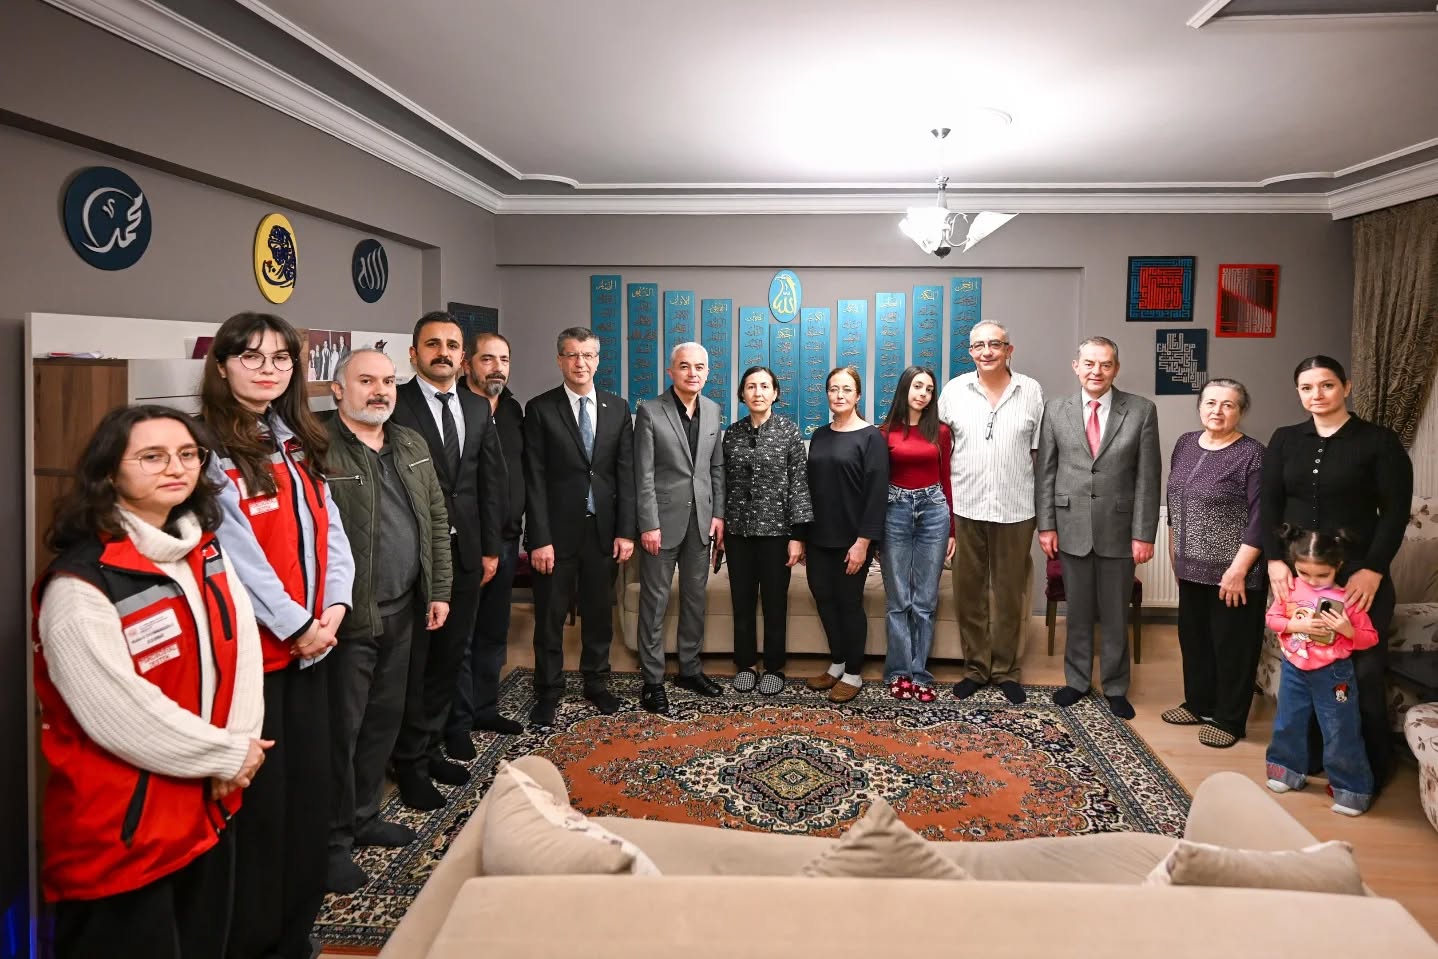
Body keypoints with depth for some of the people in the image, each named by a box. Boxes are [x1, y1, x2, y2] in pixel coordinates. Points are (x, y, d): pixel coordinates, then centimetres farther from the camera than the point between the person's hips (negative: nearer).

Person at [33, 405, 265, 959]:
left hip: (208, 806, 7)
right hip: (119, 828, -7)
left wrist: (237, 748, -10)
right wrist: (227, 755, -14)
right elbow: (120, 714, -22)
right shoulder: (80, 585, -19)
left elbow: (244, 647, 2)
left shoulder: (207, 550, 5)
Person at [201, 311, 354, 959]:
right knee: (259, 798, 3)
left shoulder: (298, 441, 12)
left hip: (310, 640, 7)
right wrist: (294, 624, -14)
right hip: (249, 646, -7)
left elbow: (328, 528, 8)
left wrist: (335, 604, -6)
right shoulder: (208, 446, -10)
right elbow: (236, 550, -15)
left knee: (311, 788, 12)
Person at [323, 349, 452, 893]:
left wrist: (438, 591, 11)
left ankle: (364, 818, 35)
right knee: (341, 730, 5)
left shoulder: (412, 446, 10)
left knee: (384, 721, 18)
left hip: (402, 612, 7)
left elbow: (436, 521, 14)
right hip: (348, 618, -7)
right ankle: (334, 839, 21)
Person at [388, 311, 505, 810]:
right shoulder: (395, 404, -7)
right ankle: (411, 760, 19)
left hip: (466, 553, 5)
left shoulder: (479, 408, 9)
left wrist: (490, 548, 8)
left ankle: (431, 743, 29)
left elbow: (492, 481, 11)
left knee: (449, 655, 13)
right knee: (412, 660, 5)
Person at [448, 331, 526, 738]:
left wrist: (518, 524, 9)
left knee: (494, 632, 16)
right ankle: (458, 721, 17)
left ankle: (485, 708, 30)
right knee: (459, 635, 4)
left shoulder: (513, 409, 10)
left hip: (506, 538, 7)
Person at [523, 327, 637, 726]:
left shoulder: (617, 408, 6)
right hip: (558, 530, -2)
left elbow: (626, 472, 4)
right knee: (550, 617, 7)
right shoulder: (540, 409, -3)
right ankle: (548, 692, 21)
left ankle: (596, 683, 29)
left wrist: (626, 531, -2)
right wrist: (540, 539, -12)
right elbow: (535, 479, -7)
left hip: (604, 529, 3)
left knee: (599, 612, 12)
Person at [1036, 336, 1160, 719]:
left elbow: (1147, 477, -3)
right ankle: (1076, 680, 29)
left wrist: (1143, 533, -7)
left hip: (1118, 529, -1)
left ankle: (1115, 687, 26)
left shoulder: (1141, 411, -2)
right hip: (1071, 527, 1)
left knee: (1116, 615, 10)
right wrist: (1046, 525, -1)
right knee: (1078, 612, 12)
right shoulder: (1055, 410, 2)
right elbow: (1046, 472, 3)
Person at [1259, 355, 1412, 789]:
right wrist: (1275, 560, -8)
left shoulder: (1379, 441, -2)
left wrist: (1373, 570, -15)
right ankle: (1308, 755, 22)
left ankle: (1368, 769, 18)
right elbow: (1268, 503, 4)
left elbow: (1395, 511, -6)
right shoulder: (1285, 440, 8)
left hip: (1358, 575, -3)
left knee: (1362, 671, 2)